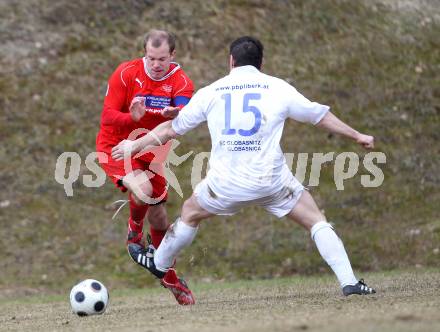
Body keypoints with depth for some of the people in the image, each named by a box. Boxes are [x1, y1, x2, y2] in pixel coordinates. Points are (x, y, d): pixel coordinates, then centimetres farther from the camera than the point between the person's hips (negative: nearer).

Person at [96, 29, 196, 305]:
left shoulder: (181, 82, -12)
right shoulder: (126, 73, -17)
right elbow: (108, 116, -17)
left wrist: (175, 113, -55)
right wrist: (132, 118, -39)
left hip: (150, 153, 3)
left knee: (158, 215, 9)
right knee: (142, 190, -32)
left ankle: (169, 276, 30)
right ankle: (135, 230, 3)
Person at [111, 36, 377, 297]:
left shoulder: (210, 93, 6)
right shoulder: (278, 88, 4)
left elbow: (171, 128, 15)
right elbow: (322, 116, 14)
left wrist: (135, 145, 30)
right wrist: (357, 136, 28)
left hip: (226, 184, 1)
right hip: (272, 181, -1)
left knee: (190, 213, 28)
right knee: (317, 221, 10)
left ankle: (159, 264, 46)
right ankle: (349, 282, -2)